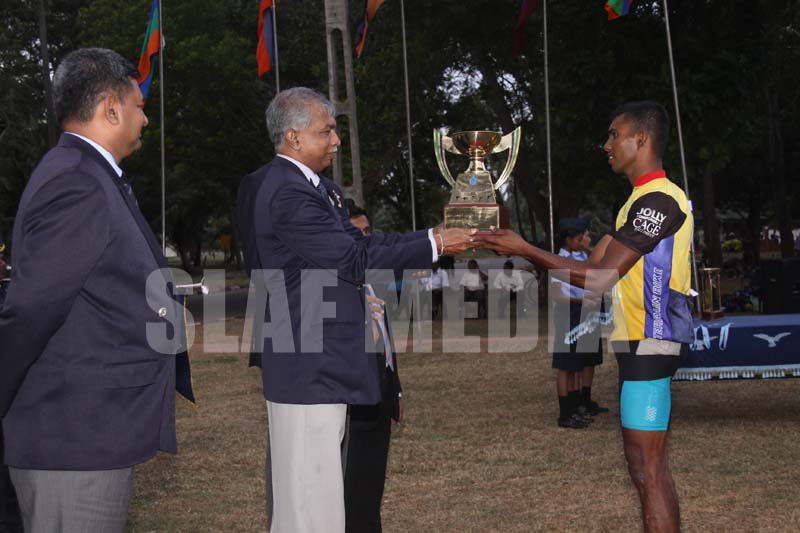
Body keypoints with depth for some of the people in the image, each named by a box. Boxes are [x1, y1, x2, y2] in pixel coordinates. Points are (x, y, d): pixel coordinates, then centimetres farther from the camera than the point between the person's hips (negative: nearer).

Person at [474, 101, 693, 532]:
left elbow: (599, 278, -20)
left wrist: (525, 250, -16)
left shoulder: (658, 200, -15)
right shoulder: (645, 200, 19)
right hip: (640, 345, 11)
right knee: (643, 465, 14)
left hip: (649, 345, -11)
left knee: (648, 468, -9)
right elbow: (595, 266, 17)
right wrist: (522, 251, 11)